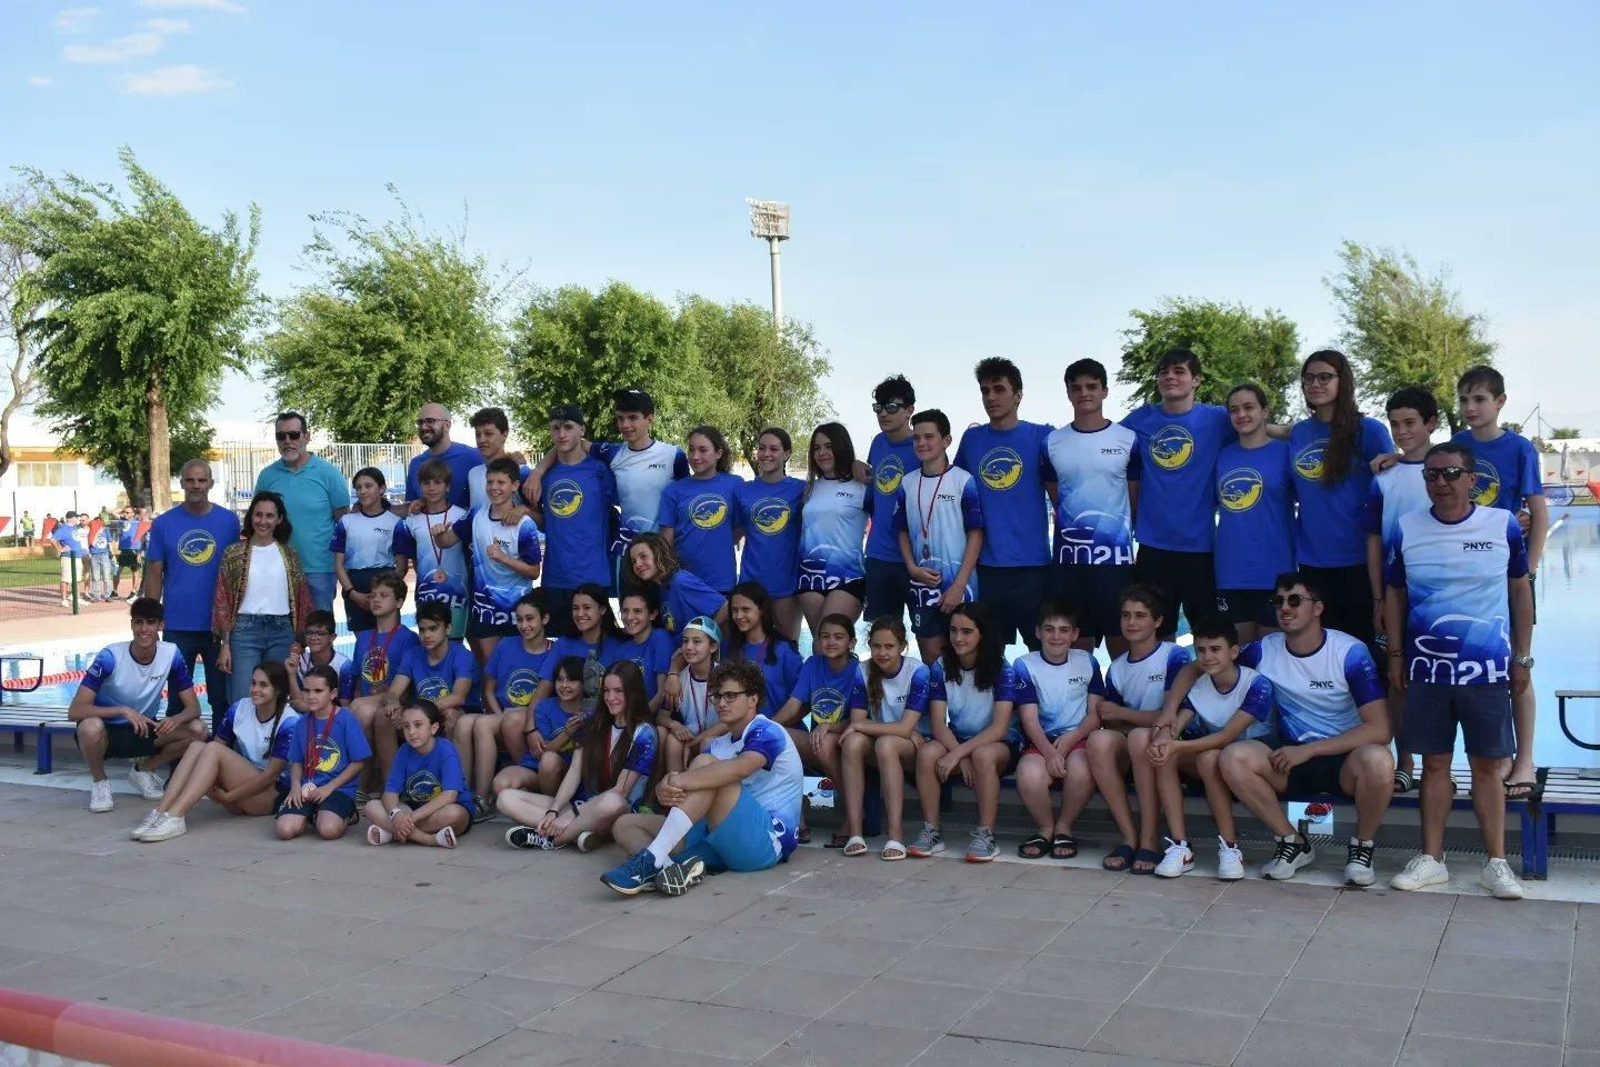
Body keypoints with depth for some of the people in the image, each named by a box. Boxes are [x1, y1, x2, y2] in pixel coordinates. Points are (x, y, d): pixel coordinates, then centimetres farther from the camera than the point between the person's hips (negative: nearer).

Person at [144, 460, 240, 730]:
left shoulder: (229, 521, 0)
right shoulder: (163, 523, 1)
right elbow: (154, 575, 4)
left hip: (219, 625, 0)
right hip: (177, 626, 0)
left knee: (222, 697, 8)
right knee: (177, 698, 10)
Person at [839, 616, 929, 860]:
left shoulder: (917, 672, -15)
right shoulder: (864, 673, -3)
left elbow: (905, 728, -21)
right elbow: (857, 722, -10)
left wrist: (859, 726, -19)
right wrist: (904, 732, -21)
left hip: (914, 749, -4)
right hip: (876, 749, 4)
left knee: (886, 743, -36)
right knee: (853, 742, -30)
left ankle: (896, 835, -37)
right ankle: (854, 831, -31)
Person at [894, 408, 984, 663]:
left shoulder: (964, 481, -6)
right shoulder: (907, 483, 6)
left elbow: (976, 534, -7)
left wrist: (959, 585, -12)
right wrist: (912, 568, -4)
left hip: (959, 587, -3)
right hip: (922, 585, 3)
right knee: (930, 658, 9)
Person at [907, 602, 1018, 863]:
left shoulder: (1002, 669, -12)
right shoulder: (941, 668, -3)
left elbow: (1000, 727, -20)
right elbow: (937, 723, -9)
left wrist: (959, 753, -29)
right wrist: (961, 757, -25)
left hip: (997, 743, -3)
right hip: (955, 740, 3)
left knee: (983, 755, -38)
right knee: (926, 753, -29)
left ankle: (986, 836, -27)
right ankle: (932, 832, -18)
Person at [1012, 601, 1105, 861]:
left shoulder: (1087, 662, 10)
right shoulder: (1025, 666, 4)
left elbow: (1096, 712, 6)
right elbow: (1029, 718, -4)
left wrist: (1071, 737, -13)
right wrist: (1049, 752, -21)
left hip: (1079, 739, 1)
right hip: (1041, 741, -1)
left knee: (1081, 771, -35)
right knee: (1029, 777, -34)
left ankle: (1064, 826, -3)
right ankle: (1046, 827, 0)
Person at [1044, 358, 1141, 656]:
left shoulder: (1128, 440, 1)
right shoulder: (1052, 443, 7)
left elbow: (1136, 501, 8)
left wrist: (1120, 530, 11)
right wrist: (1073, 529, 11)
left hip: (1116, 558, -2)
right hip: (1068, 561, 2)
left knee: (1122, 646, 3)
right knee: (1077, 648, 7)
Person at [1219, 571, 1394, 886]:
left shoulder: (1350, 652, -13)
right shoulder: (1264, 650, -2)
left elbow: (1379, 730, -19)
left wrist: (1308, 750, -20)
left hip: (1345, 757, -3)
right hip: (1290, 760, 3)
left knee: (1377, 761, -38)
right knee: (1234, 757, -26)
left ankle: (1362, 847, -6)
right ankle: (1292, 844, -4)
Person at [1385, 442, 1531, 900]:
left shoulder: (1504, 525, -3)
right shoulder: (1407, 529, 0)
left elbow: (1520, 590, 6)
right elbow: (1395, 594, 9)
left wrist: (1522, 656, 5)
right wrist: (1395, 655, 6)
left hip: (1487, 669, -1)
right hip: (1426, 668, 1)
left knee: (1487, 766, 5)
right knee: (1434, 764, 8)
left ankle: (1496, 863, 14)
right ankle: (1431, 858, 17)